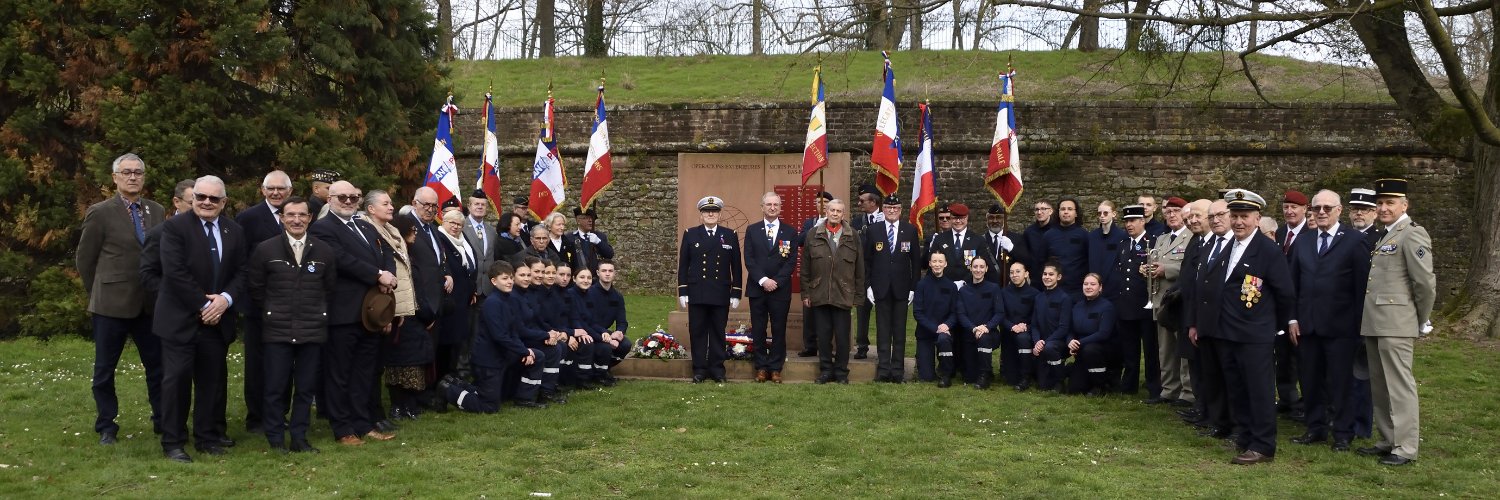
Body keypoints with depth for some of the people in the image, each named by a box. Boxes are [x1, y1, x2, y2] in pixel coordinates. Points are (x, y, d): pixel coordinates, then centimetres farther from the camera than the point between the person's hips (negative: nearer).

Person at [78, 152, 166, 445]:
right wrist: (99, 295, 5)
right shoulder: (100, 213, -5)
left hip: (150, 305, 3)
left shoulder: (157, 212, 6)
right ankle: (106, 427, 21)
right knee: (105, 369, 8)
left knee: (158, 365, 7)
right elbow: (84, 260, 1)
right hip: (112, 305, -3)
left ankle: (162, 421, 20)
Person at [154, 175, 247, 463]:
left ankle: (208, 437, 19)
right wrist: (203, 305, -15)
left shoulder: (235, 232, 8)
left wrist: (225, 298, -11)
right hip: (180, 318, -5)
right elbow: (175, 272, -15)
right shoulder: (175, 227, -7)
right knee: (177, 379, -2)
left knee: (213, 380, 9)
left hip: (217, 319, 5)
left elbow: (240, 272, 7)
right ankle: (172, 443, 7)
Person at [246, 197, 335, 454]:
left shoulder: (325, 252, 5)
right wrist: (272, 312, 6)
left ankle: (299, 438, 17)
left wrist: (318, 314, 9)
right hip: (277, 331, -2)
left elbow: (330, 288, 13)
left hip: (312, 331, 2)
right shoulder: (265, 250, 0)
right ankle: (275, 439, 14)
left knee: (306, 387, 7)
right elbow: (255, 288, 6)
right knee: (275, 387, 2)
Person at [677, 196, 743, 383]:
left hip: (721, 294, 0)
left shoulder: (730, 235, 6)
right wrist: (682, 292, -1)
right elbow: (683, 264, 5)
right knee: (697, 331, 3)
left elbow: (736, 266, 6)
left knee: (718, 331, 5)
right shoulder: (690, 234, 6)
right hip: (697, 293, 0)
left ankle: (717, 368, 13)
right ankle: (699, 369, 10)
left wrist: (736, 293, 2)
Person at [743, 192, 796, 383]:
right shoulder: (752, 230, 8)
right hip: (757, 288, 1)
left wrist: (776, 281, -11)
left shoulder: (790, 232, 6)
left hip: (780, 289, -1)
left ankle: (776, 368, 9)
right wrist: (763, 280, -12)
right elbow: (749, 259, 0)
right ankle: (761, 367, 11)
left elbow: (791, 261, -1)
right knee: (758, 330, 3)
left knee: (779, 330, 2)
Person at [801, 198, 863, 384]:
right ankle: (826, 370, 18)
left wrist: (858, 296, 2)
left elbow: (859, 269, 6)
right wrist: (805, 293, 3)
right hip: (819, 295, 1)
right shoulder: (813, 235, 6)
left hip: (843, 296, -1)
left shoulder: (853, 236, 5)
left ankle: (841, 372, 15)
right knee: (823, 335, 6)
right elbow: (805, 267, 7)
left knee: (842, 336, 3)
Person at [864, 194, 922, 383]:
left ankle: (898, 369, 7)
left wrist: (914, 288, 0)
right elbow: (866, 260, 5)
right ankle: (883, 368, 4)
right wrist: (868, 286, -1)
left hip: (902, 288, 0)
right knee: (883, 330, 1)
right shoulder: (872, 230, 4)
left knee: (900, 330, 3)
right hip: (881, 288, 0)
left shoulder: (910, 230, 4)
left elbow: (916, 260, 5)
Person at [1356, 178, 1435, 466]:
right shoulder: (1384, 237, 18)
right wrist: (1368, 320, 14)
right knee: (1379, 386, 14)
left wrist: (1422, 322, -6)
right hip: (1374, 323, 9)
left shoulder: (1412, 235, -10)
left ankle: (1405, 447, 3)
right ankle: (1388, 440, 24)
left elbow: (1425, 283, -15)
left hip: (1396, 323, -9)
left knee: (1399, 385, -4)